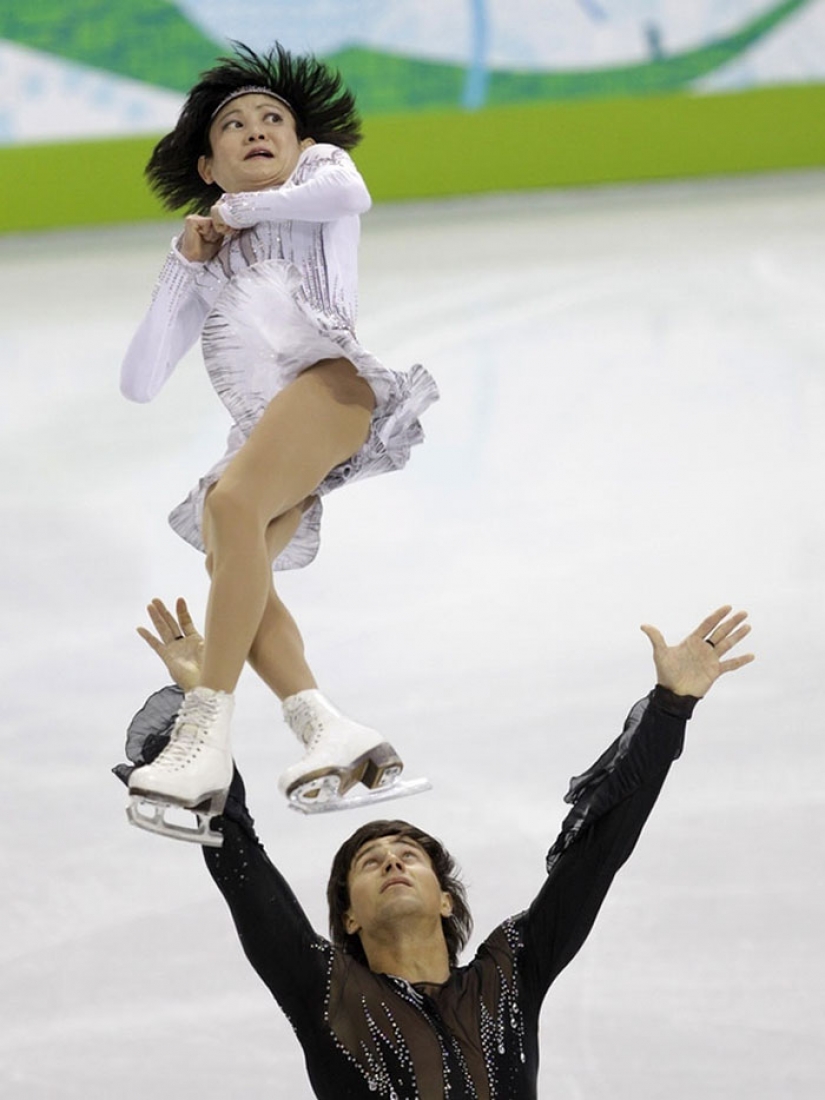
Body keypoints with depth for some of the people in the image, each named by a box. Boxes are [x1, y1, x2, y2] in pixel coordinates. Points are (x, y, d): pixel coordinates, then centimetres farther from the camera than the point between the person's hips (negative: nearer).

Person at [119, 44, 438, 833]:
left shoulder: (319, 168, 26)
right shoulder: (208, 265, 35)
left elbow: (350, 192, -2)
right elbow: (140, 384, 25)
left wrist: (242, 208, 11)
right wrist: (181, 265, 17)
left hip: (332, 381, -5)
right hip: (263, 436, 5)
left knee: (233, 501, -32)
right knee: (228, 563, -25)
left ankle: (206, 736, -42)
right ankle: (328, 731, -39)